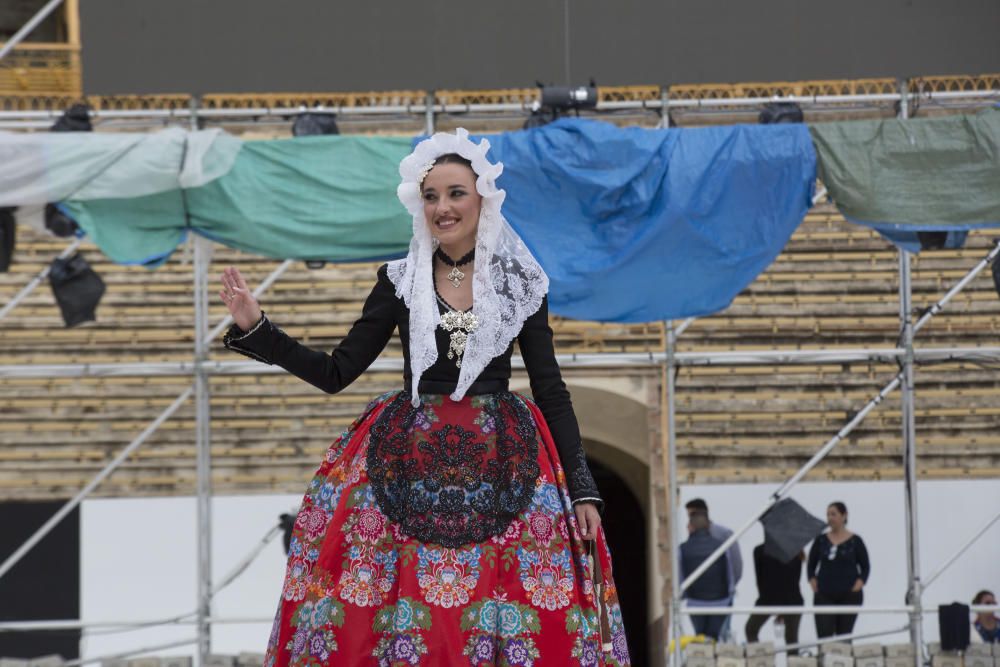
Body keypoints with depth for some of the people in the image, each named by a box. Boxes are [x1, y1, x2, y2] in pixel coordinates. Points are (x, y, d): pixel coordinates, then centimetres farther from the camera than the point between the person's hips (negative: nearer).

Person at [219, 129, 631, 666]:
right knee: (393, 618, -7)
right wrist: (255, 328, -5)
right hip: (407, 466, 1)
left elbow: (551, 389, 6)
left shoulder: (521, 283, 4)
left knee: (508, 624, -8)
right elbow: (336, 372, 6)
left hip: (502, 464, -1)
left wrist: (582, 490, 0)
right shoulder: (400, 281, 6)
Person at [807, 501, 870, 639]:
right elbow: (811, 564, 14)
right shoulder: (821, 540, 7)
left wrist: (860, 583, -8)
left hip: (849, 595, -1)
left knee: (844, 637, 5)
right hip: (824, 595, 1)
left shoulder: (855, 541, 2)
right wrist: (812, 580, -2)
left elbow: (866, 567, 7)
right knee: (823, 635, -10)